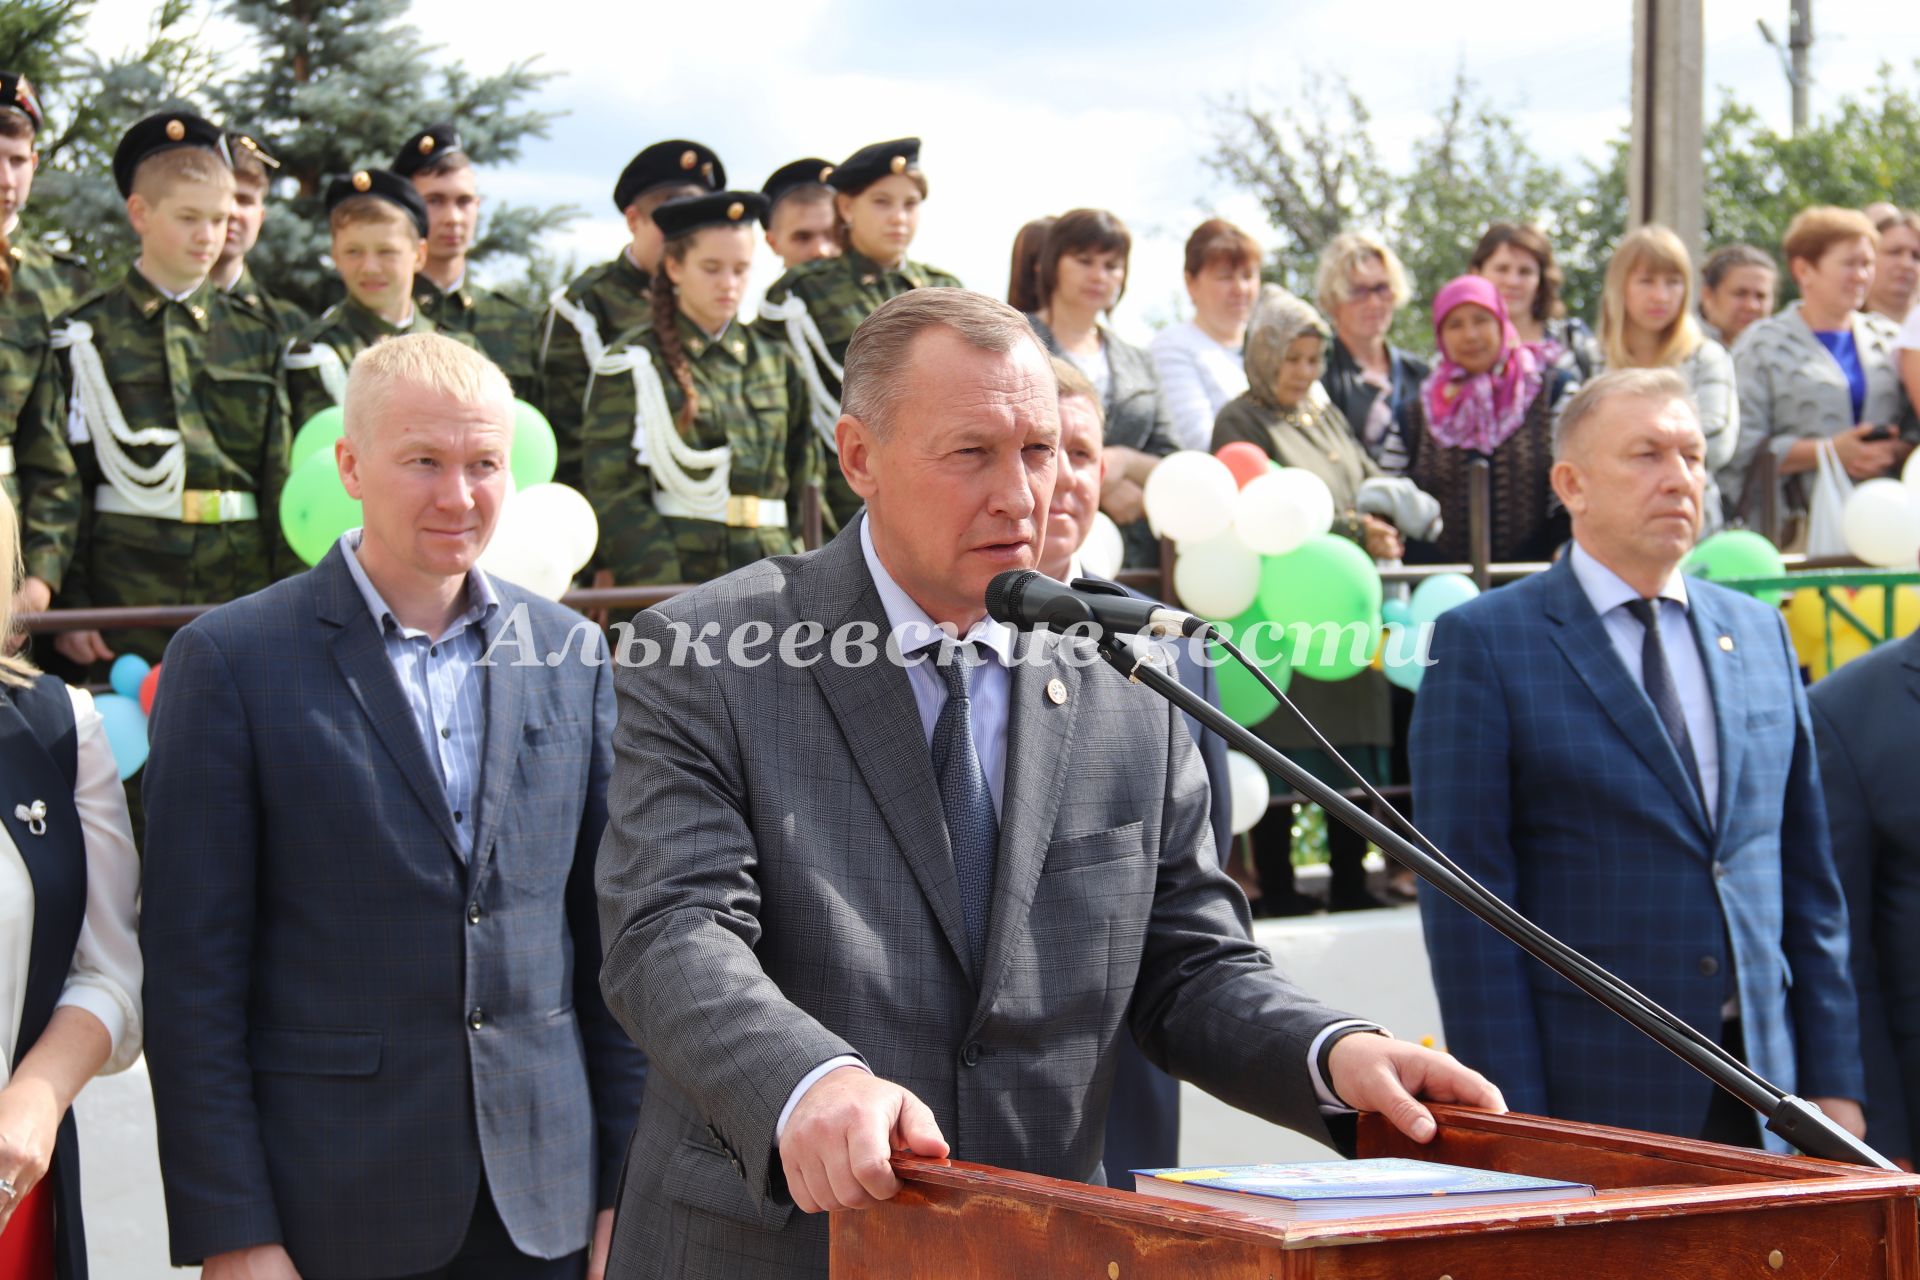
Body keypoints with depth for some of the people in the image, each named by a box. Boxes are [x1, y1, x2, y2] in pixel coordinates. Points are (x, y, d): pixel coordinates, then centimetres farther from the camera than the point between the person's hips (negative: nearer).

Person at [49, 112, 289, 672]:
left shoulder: (255, 335, 12)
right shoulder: (88, 333, 3)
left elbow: (281, 476, 12)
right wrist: (67, 603, -7)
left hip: (244, 585, 3)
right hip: (128, 580, -3)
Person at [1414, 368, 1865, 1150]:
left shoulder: (1760, 633, 13)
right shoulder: (1483, 643, -3)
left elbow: (1807, 874, 15)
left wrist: (1834, 1084, 8)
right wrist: (1510, 1126, -12)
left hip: (1759, 1097, 5)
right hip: (1587, 1100, -4)